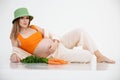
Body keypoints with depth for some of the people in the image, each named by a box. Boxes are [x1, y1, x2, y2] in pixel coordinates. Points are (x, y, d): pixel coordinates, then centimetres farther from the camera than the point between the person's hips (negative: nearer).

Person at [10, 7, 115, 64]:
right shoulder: (15, 37, 0)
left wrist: (55, 42, -9)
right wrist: (14, 56, -23)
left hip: (58, 45, 6)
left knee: (80, 32, -11)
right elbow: (17, 51, 0)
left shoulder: (34, 27, 11)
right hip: (53, 55, -6)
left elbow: (50, 35, 12)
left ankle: (99, 56, 1)